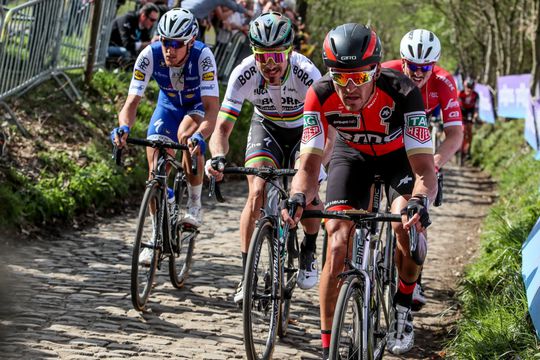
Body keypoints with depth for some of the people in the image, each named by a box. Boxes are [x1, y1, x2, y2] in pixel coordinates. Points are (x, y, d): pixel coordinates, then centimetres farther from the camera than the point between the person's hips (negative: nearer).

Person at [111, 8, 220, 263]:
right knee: (156, 168, -9)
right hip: (168, 106, 3)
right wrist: (124, 127, -51)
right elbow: (132, 101, -30)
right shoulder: (150, 55, -29)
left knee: (187, 135, -35)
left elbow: (212, 108, -41)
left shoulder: (202, 56, -35)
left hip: (198, 106, -3)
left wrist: (200, 136, -60)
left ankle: (194, 206, -16)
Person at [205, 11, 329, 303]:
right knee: (257, 193, -19)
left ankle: (308, 252, 15)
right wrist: (218, 157, -49)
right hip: (266, 127, 1)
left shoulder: (306, 73, -35)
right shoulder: (244, 74, -30)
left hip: (304, 129, -1)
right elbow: (222, 127, -28)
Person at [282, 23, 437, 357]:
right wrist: (298, 198, -55)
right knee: (338, 244, -14)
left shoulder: (402, 92, -38)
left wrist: (419, 202, -63)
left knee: (408, 225, -28)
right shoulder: (321, 96, -33)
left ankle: (403, 307, 1)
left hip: (399, 153, -1)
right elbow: (309, 164, -33)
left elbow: (424, 168, -42)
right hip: (351, 154, 2)